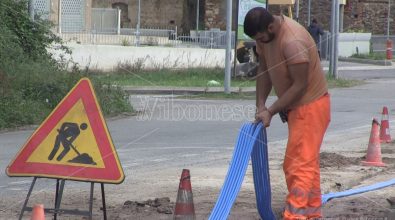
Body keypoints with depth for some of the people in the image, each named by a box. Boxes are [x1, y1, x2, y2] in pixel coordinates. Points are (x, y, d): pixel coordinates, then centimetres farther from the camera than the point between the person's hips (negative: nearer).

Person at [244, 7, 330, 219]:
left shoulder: (292, 42, -31)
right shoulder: (265, 33, -3)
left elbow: (300, 85, -28)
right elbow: (264, 69, 6)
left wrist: (271, 111, -23)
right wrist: (260, 104, -2)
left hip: (310, 106, -9)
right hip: (297, 106, 9)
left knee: (299, 164, -12)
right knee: (307, 161, 17)